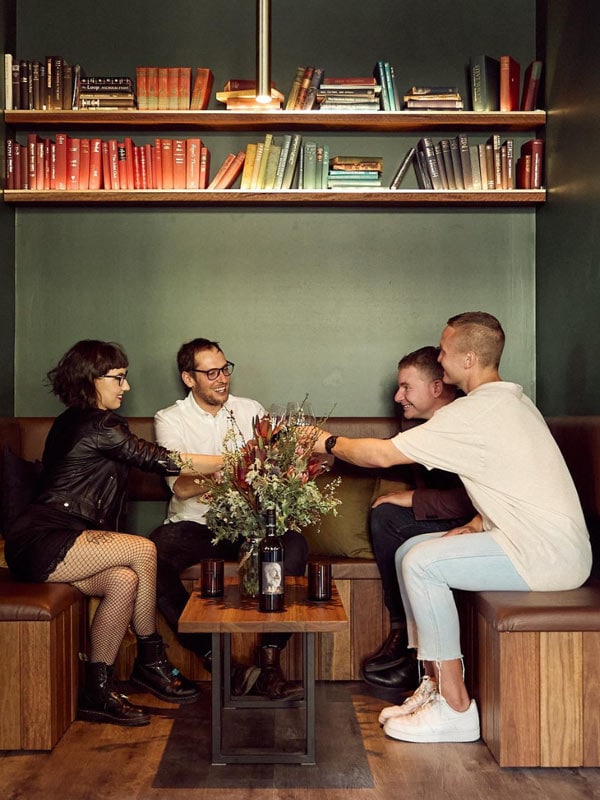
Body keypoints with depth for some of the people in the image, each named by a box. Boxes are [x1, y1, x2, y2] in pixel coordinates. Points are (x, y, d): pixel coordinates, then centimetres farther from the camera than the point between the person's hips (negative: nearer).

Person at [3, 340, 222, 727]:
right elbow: (161, 459, -12)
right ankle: (151, 661, -5)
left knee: (125, 579, -13)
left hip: (44, 542, 10)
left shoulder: (76, 421, 19)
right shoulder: (97, 425, -12)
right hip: (39, 540, -9)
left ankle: (98, 693, -5)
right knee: (143, 550, -20)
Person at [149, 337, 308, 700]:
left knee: (295, 545, -28)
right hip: (193, 524, -1)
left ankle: (270, 662, -23)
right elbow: (181, 488, -11)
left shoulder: (251, 411, 12)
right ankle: (217, 660, -23)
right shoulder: (170, 420, 3)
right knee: (152, 556, -31)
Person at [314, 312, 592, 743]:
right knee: (410, 551, 7)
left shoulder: (475, 411, -17)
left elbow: (383, 454, -14)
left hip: (550, 553, -10)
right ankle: (436, 684, 10)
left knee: (421, 562, -19)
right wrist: (477, 526, 8)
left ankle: (456, 709, -10)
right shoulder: (511, 398, 15)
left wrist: (328, 442, 3)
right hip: (545, 538, 10)